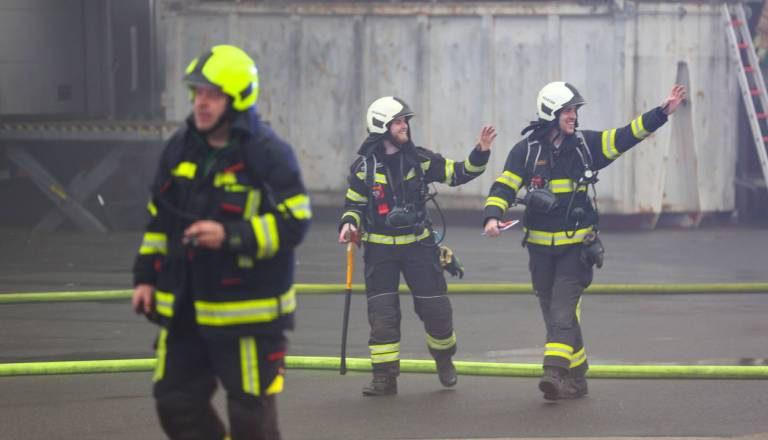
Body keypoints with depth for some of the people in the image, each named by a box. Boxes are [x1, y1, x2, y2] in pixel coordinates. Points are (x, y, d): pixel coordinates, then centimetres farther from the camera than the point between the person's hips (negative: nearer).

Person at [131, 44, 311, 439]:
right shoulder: (180, 148, 8)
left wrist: (230, 236, -27)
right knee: (176, 404, 10)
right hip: (185, 310, 7)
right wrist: (146, 276, 13)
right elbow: (159, 218, 18)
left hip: (248, 313, -7)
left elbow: (293, 223, -17)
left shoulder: (268, 154, -12)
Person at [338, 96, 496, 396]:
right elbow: (353, 203, 8)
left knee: (436, 309, 3)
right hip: (380, 249, -1)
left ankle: (444, 358, 31)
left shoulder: (419, 159, 1)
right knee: (381, 313, -6)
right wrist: (349, 224, -12)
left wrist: (480, 153, -11)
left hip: (418, 245, 1)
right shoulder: (364, 167, -1)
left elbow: (458, 173, 3)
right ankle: (385, 377, 1)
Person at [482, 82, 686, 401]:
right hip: (541, 248, 1)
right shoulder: (526, 150, -2)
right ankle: (576, 378, 21)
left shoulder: (586, 144, 2)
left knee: (562, 311, -15)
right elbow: (504, 187, -5)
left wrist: (663, 112, -6)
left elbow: (626, 137, 1)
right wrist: (493, 217, -23)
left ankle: (555, 372, -22)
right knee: (554, 314, 8)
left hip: (577, 245, -1)